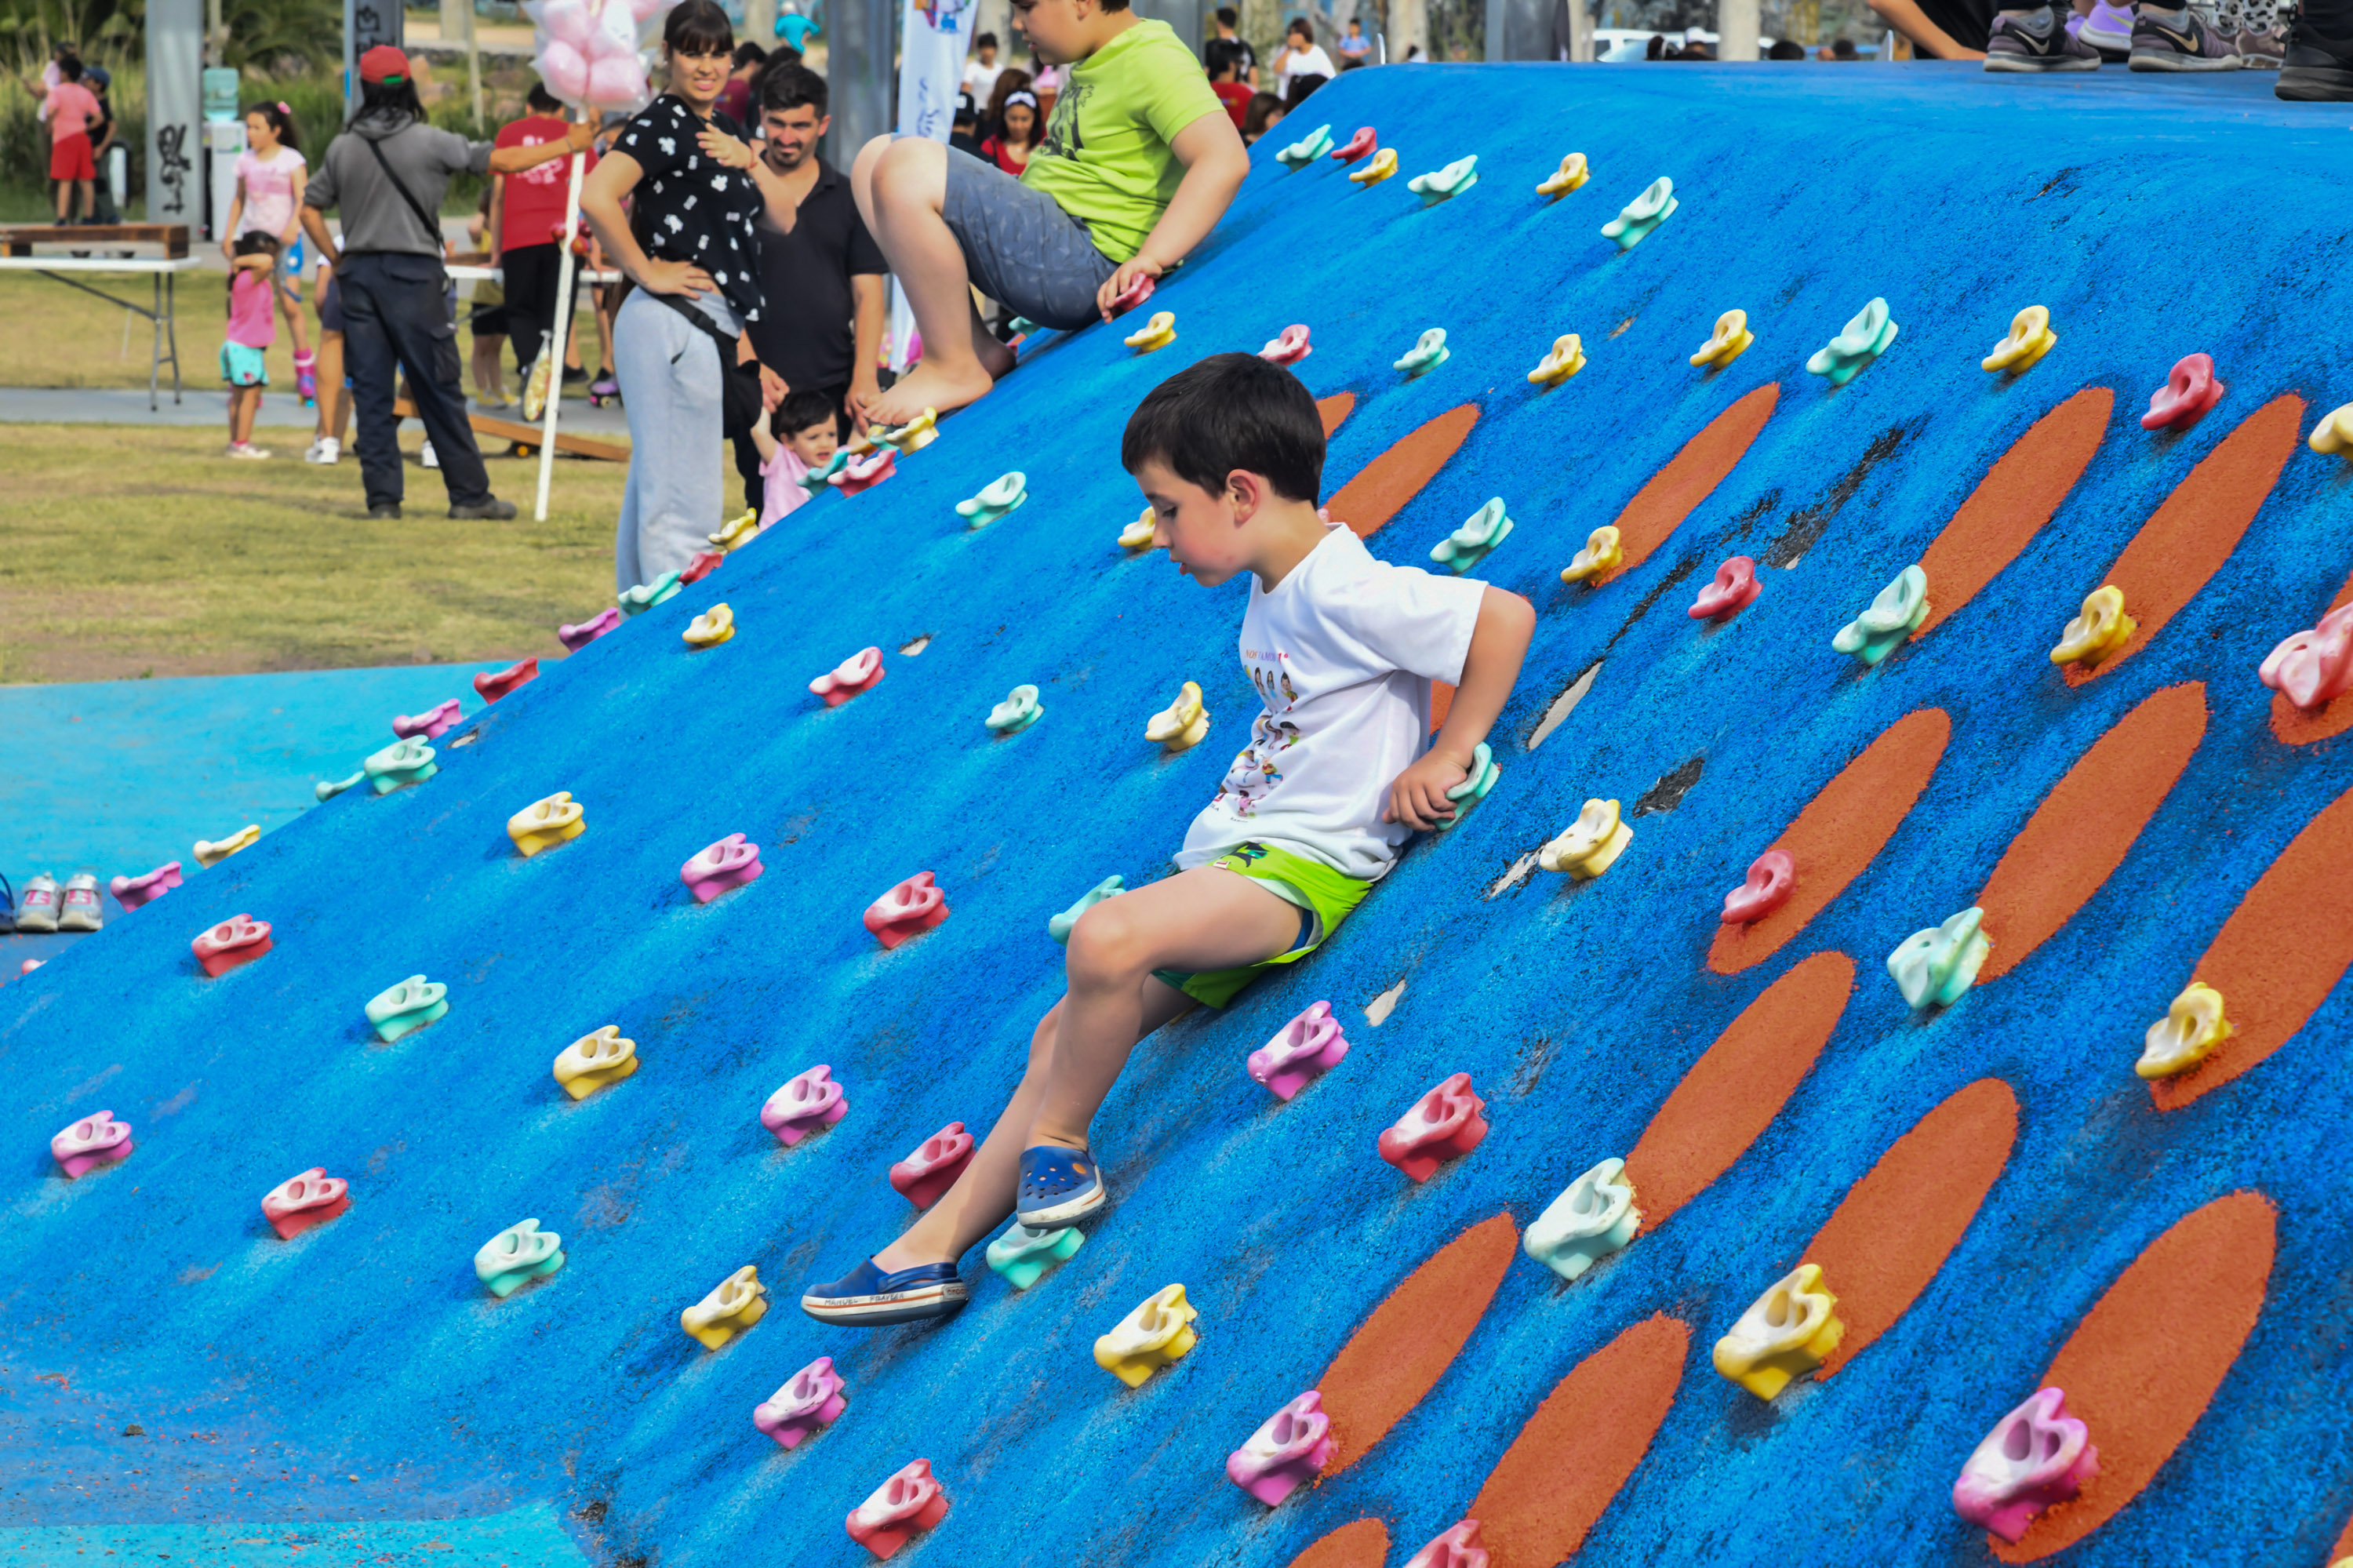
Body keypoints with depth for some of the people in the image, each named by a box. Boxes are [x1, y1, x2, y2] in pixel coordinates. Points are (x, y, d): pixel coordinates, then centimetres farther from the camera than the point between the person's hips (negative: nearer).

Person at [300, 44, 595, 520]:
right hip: (412, 273, -3)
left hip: (357, 275, 3)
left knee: (371, 391, 6)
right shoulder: (428, 142, -5)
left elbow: (310, 209, 11)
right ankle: (470, 494, 7)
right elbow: (503, 161, -3)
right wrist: (567, 145, 7)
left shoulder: (343, 148, 6)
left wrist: (337, 261, 16)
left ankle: (382, 497, 3)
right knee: (439, 390, 2)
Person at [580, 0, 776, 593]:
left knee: (652, 494, 13)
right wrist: (647, 273, -18)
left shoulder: (724, 130, 17)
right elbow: (597, 196, -26)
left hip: (707, 326, 9)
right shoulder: (662, 124, -11)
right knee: (683, 502, -9)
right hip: (672, 324, -9)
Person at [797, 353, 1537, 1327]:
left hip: (1301, 868, -10)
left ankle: (1055, 1145, -10)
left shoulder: (1344, 592, -17)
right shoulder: (1272, 592, 13)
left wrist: (1447, 756, -18)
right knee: (1066, 1034, 6)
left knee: (1104, 940, -33)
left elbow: (1506, 616, -24)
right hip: (1231, 861, 10)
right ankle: (930, 1252, 9)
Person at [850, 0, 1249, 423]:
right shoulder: (1093, 63, 18)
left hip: (1086, 264, -11)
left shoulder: (1153, 61, -13)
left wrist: (1149, 258, -32)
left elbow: (1226, 160, -27)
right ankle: (977, 348, 2)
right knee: (876, 158, 9)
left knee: (906, 168, -24)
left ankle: (953, 367, -12)